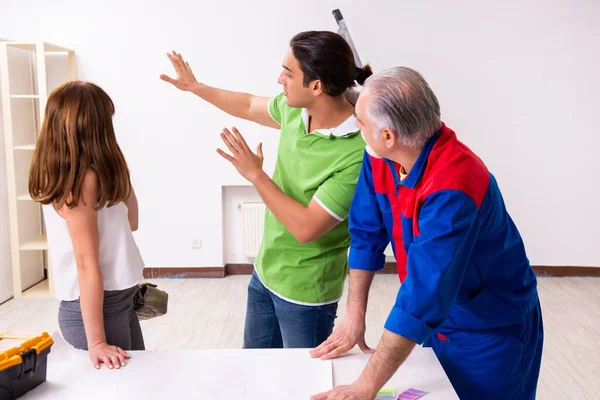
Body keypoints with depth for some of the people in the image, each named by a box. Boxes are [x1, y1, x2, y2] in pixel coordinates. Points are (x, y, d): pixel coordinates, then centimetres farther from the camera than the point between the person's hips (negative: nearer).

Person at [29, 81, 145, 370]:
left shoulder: (89, 174, 6)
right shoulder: (82, 177, -20)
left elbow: (130, 222, 14)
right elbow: (86, 263, -23)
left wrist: (119, 173, 3)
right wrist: (96, 342, -22)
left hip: (116, 301, 9)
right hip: (94, 308, -9)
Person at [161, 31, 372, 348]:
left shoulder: (357, 153, -32)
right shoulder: (294, 109, -8)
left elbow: (306, 228, -31)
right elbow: (249, 106, 14)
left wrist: (255, 175, -25)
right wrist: (194, 86, 23)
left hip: (304, 291, -8)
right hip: (265, 271, 8)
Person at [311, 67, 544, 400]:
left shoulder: (453, 186, -36)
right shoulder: (379, 157, -13)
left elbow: (425, 294, -40)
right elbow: (366, 233, -4)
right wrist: (355, 315, -7)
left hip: (490, 330, -6)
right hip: (435, 321, 6)